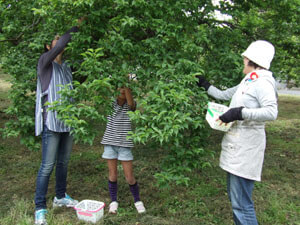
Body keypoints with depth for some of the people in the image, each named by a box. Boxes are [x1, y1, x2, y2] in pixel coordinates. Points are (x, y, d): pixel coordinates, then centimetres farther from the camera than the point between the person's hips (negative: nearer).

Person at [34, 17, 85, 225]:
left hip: (68, 121, 7)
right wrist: (76, 27, -17)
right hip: (51, 122, -6)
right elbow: (59, 48, -22)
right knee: (48, 165, -6)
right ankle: (40, 208, 4)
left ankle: (60, 197, 31)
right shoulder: (45, 62, -4)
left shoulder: (67, 67, 14)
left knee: (64, 162, 15)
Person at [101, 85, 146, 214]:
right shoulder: (111, 103, 1)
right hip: (110, 143, 2)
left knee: (129, 177, 3)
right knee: (112, 174, 9)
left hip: (124, 144, -2)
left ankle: (137, 201, 25)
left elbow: (130, 103, -28)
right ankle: (113, 201, 26)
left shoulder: (130, 105, -6)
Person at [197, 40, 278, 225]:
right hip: (236, 145, 10)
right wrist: (205, 85, 37)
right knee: (234, 195, 16)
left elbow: (271, 112, -24)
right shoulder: (247, 82, 16)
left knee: (241, 202, -8)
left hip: (246, 148, -9)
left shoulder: (262, 82, -11)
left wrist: (240, 113, -24)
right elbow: (222, 95, 28)